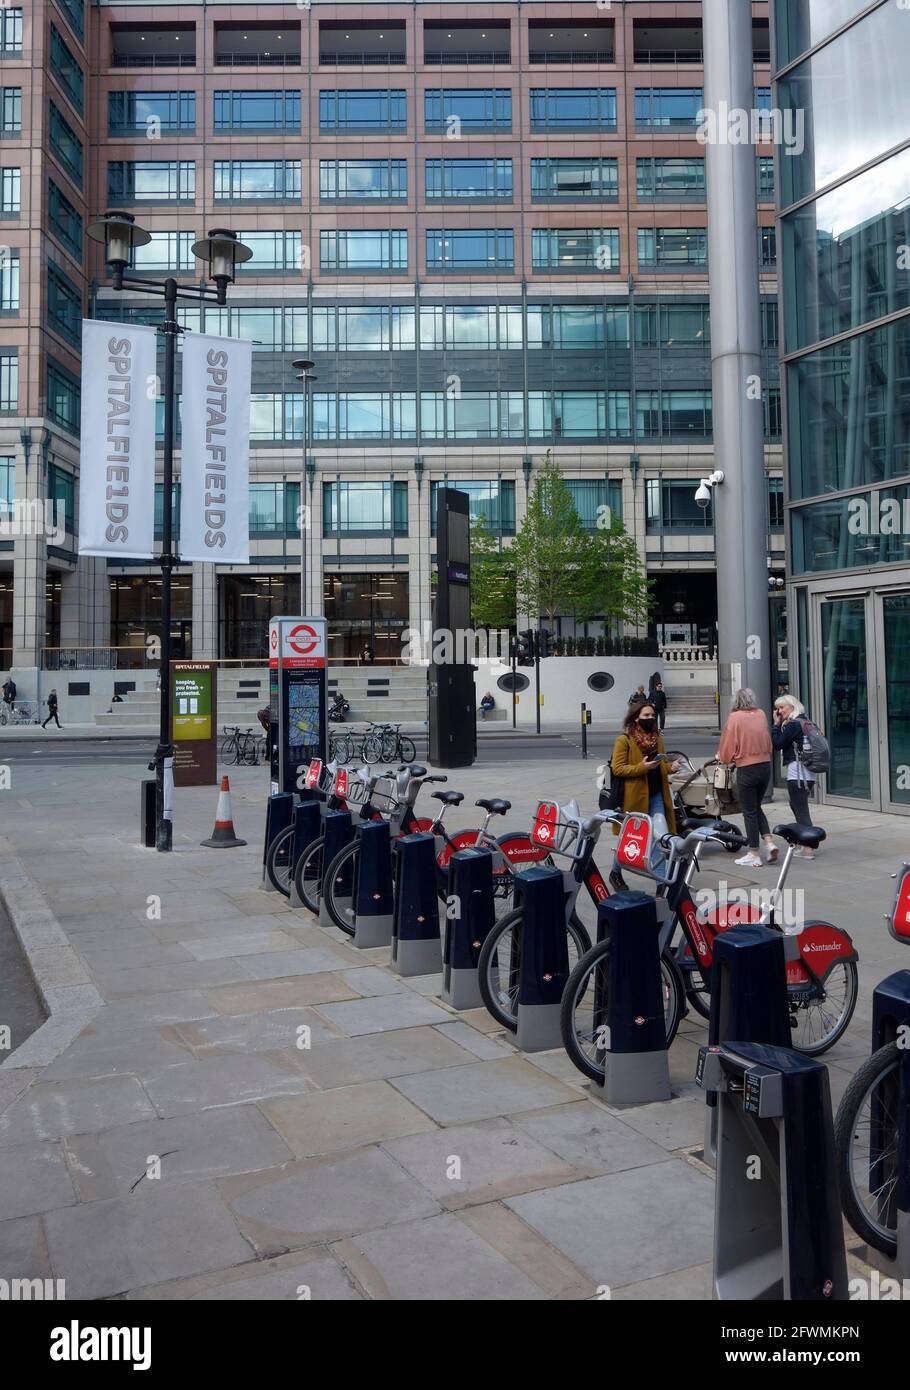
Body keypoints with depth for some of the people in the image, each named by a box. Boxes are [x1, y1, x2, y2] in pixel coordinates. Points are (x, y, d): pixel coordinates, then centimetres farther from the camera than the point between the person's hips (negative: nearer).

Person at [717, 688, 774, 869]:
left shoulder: (735, 717, -10)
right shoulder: (762, 714, 4)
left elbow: (728, 745, -5)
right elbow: (768, 743, 11)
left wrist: (721, 756, 14)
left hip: (746, 770, -5)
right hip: (765, 765, 5)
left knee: (750, 811, 5)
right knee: (757, 807, 21)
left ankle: (754, 855, 10)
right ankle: (769, 842, 6)